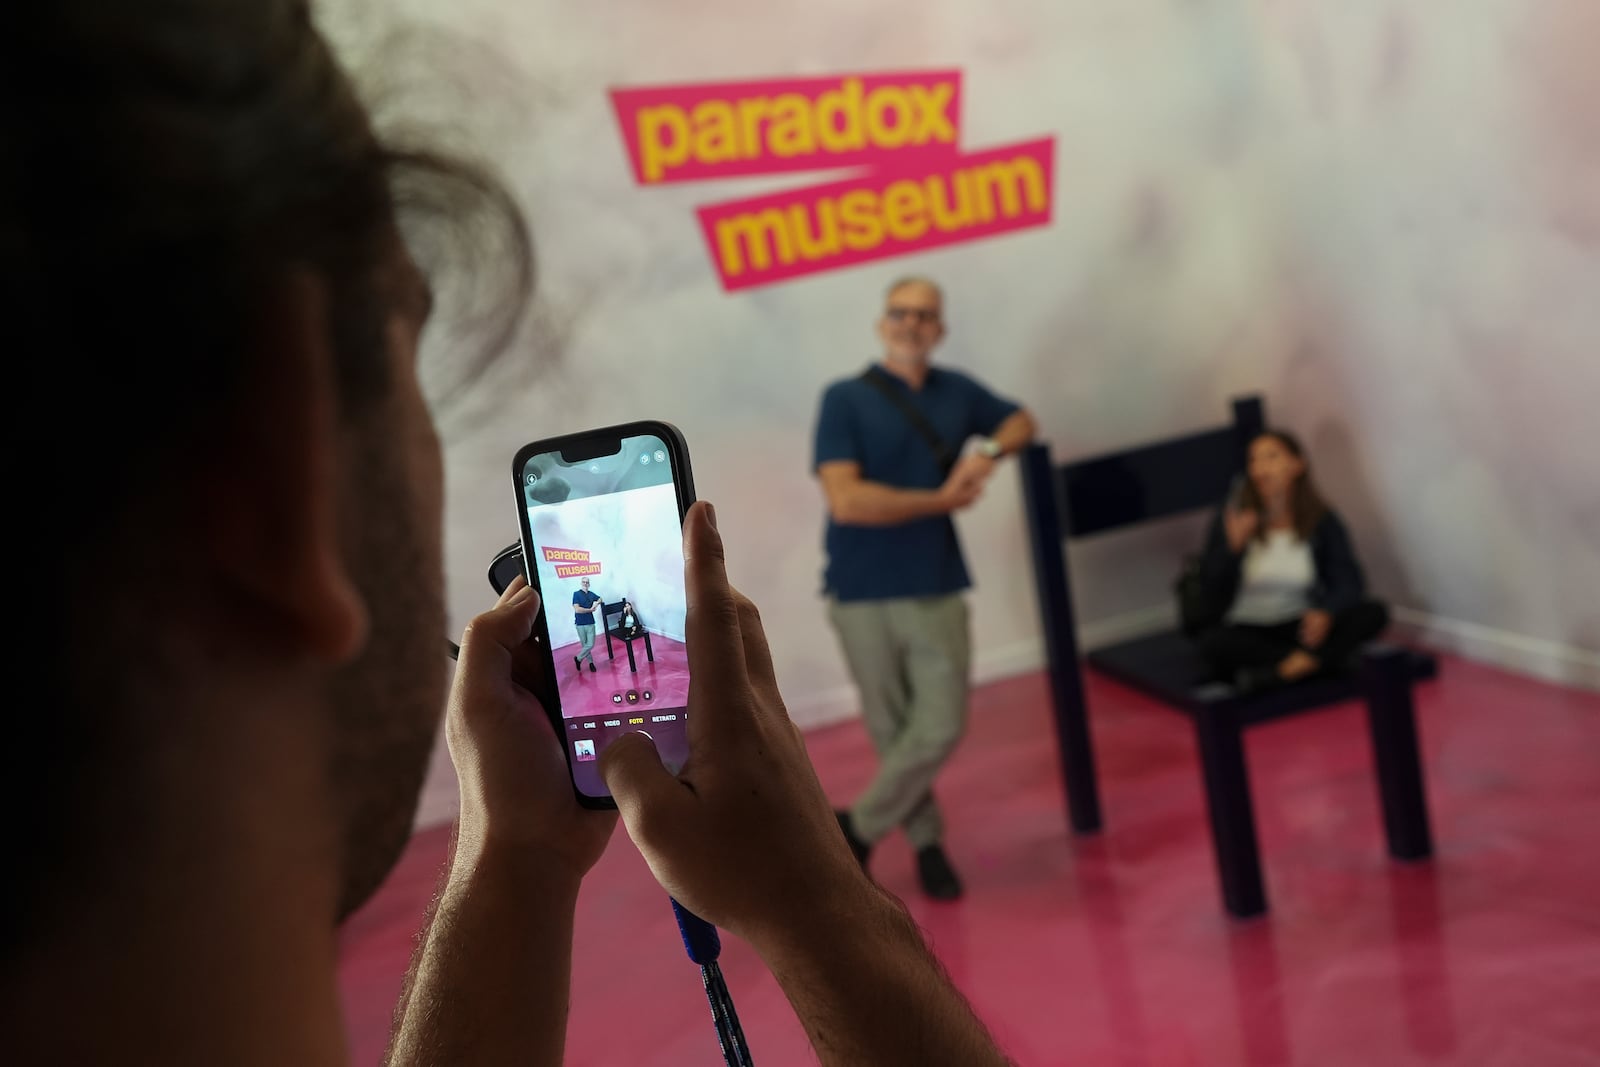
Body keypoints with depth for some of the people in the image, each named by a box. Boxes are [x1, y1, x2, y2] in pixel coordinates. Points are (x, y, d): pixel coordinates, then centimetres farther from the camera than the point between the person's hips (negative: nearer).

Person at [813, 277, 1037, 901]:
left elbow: (1020, 422, 25)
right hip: (863, 595, -3)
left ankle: (858, 826, 18)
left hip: (936, 590, 3)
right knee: (892, 730, 7)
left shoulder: (956, 390, 7)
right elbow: (845, 500, -17)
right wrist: (943, 500, -11)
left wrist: (989, 452, 1)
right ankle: (925, 839, 30)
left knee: (941, 728, -4)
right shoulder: (845, 399, -6)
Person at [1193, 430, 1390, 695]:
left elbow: (1350, 582, -6)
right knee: (1211, 642, -35)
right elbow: (1213, 596, -8)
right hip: (1247, 630, -2)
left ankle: (1275, 673, -35)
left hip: (1303, 627, 2)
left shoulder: (1322, 520, -1)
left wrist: (1326, 612, -28)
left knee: (1374, 613, -24)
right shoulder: (1232, 519, -5)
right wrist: (1233, 546, -23)